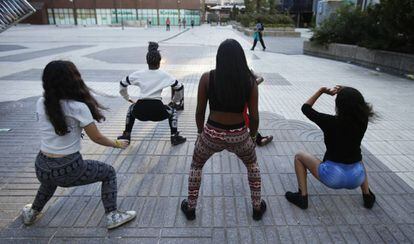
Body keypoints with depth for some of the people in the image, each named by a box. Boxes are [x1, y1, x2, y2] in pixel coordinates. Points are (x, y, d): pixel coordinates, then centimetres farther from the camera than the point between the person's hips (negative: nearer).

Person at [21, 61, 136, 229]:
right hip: (68, 170, -6)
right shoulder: (78, 107, -16)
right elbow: (96, 138, -8)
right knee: (109, 173, 16)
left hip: (41, 169, 6)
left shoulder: (41, 104, 0)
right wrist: (117, 144, 7)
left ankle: (32, 213, 52)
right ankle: (112, 216, 13)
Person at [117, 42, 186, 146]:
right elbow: (180, 88, 12)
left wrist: (127, 98, 33)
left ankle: (126, 135, 34)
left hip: (140, 110, 2)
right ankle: (175, 137, 17)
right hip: (158, 111, -2)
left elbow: (122, 84, 19)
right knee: (172, 111, 27)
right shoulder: (164, 75, 5)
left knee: (132, 108, 35)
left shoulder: (139, 74, 9)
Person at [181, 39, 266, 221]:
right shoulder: (250, 81, -7)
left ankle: (190, 208, 39)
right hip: (239, 136, 1)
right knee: (252, 165, 32)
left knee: (196, 165, 29)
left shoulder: (207, 78, -9)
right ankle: (257, 207, 40)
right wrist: (253, 136, 15)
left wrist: (201, 132, 15)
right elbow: (254, 116, -4)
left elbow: (200, 111, -2)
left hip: (212, 134, 0)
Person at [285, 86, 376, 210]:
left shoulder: (331, 122, -16)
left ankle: (302, 197, 10)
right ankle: (367, 196, 29)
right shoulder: (363, 121, -6)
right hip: (356, 178, 5)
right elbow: (356, 104, 19)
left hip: (333, 176, -4)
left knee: (299, 157, 15)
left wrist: (321, 91, 5)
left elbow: (305, 108, -2)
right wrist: (344, 92, 7)